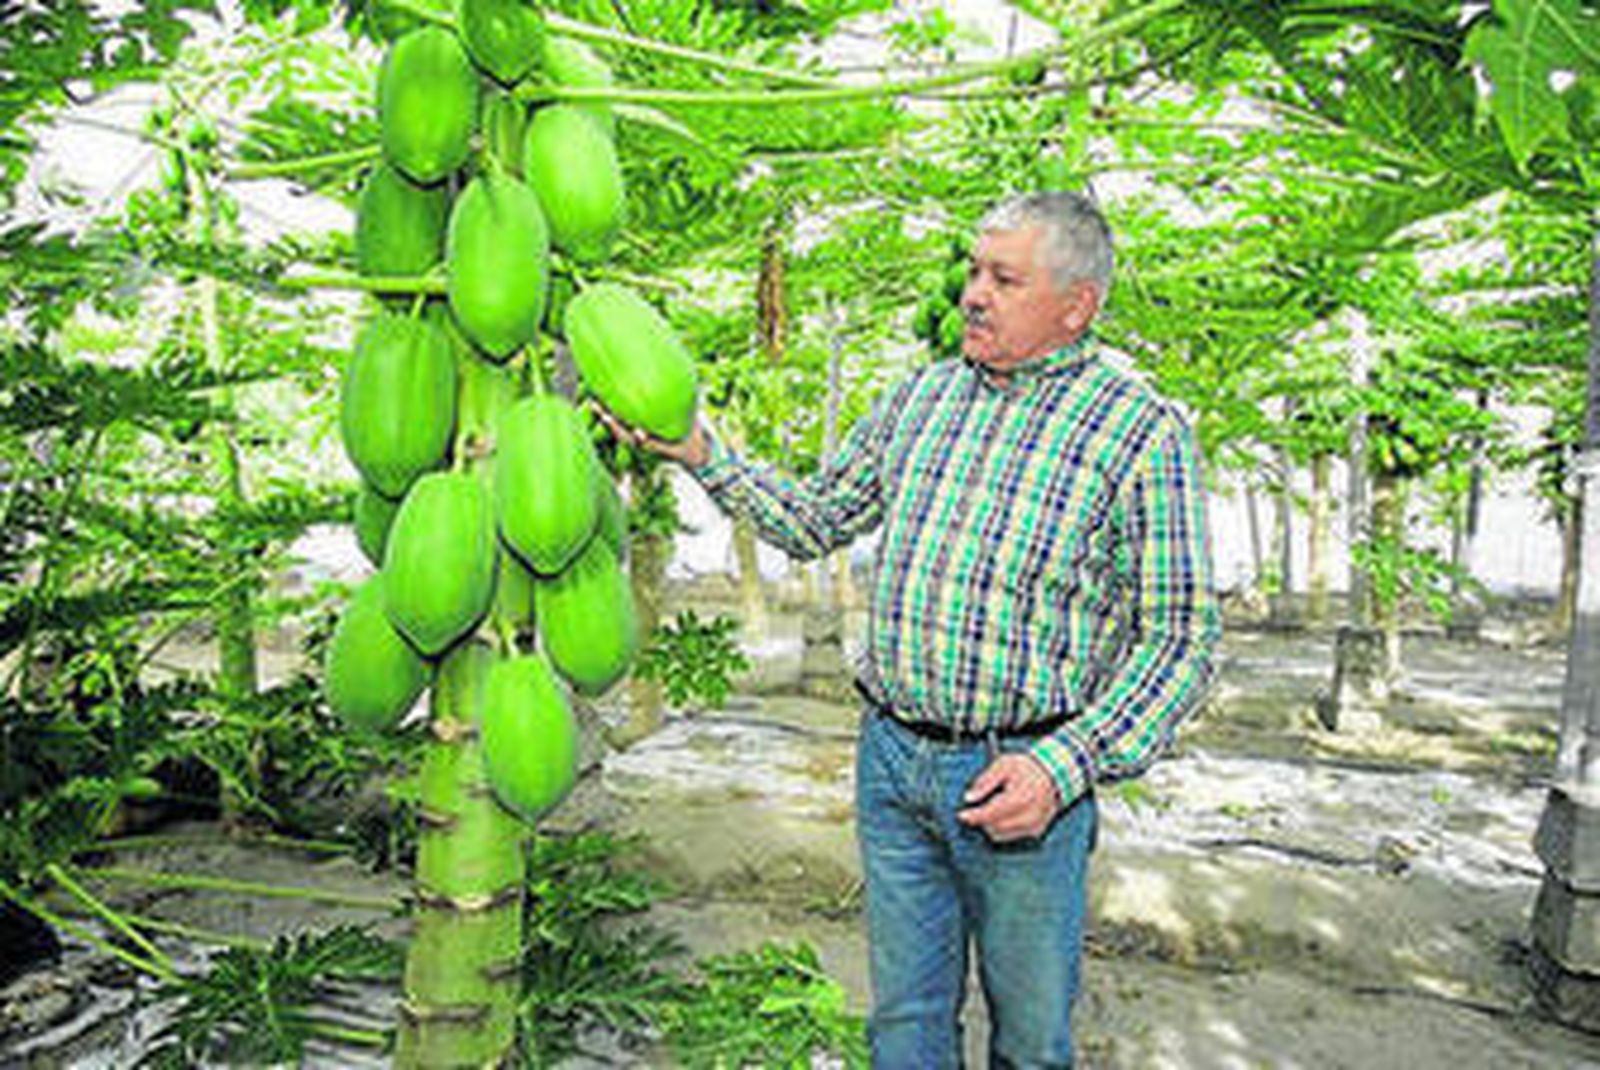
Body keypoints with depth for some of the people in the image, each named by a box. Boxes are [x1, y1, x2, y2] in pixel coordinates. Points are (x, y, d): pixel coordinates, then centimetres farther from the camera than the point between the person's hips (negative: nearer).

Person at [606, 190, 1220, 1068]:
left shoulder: (1142, 431, -8)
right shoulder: (921, 396, 8)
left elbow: (1180, 635, -9)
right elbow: (814, 521, 16)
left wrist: (1065, 767, -18)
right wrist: (703, 455, 3)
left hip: (1021, 776, -4)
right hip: (891, 761, 4)